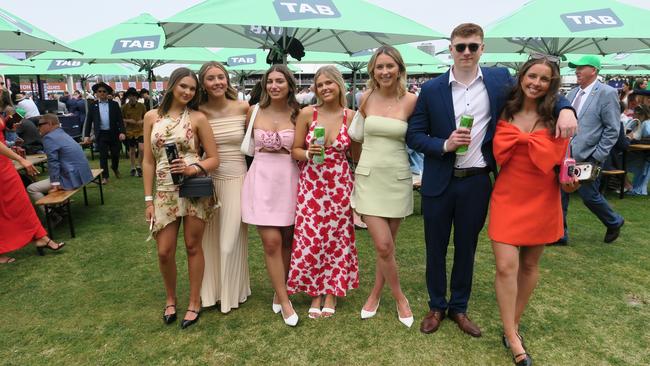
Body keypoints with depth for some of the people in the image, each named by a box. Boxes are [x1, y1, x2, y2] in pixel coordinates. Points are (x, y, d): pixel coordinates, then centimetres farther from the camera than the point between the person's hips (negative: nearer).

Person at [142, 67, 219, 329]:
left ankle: (195, 302, 25)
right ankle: (170, 298, 31)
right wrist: (148, 199, 2)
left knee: (193, 247, 7)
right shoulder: (152, 117, 6)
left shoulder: (197, 118, -1)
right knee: (164, 251, 4)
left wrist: (193, 168, -20)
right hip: (165, 192, 2)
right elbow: (148, 161, 6)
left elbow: (214, 158, 0)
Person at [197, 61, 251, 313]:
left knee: (231, 239, 5)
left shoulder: (243, 108, -2)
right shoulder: (199, 113, -3)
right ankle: (212, 290, 31)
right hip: (208, 179, 1)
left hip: (237, 178, -1)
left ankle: (232, 292, 26)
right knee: (210, 238, 11)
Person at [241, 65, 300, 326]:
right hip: (262, 179, 0)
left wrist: (292, 151, -8)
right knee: (271, 241, -6)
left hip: (289, 180, 0)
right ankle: (285, 302, 7)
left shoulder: (298, 115, 0)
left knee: (287, 240, 8)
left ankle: (279, 291, 28)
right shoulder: (254, 112, 5)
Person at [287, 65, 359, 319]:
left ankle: (331, 292, 27)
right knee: (310, 239, 2)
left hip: (340, 184, 1)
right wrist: (309, 154, -18)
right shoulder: (307, 113, -2)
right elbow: (295, 150, 3)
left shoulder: (350, 116, -1)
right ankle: (315, 292, 23)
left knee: (337, 239, 8)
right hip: (310, 185, 0)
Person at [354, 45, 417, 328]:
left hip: (398, 179, 0)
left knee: (387, 244, 10)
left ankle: (376, 293, 33)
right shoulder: (366, 99, 2)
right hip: (369, 177, 0)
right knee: (383, 245, -6)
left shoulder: (411, 101, -4)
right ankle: (399, 297, 19)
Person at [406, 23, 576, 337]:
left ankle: (459, 308, 35)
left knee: (466, 248, 15)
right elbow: (414, 136, -3)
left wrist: (565, 108, -10)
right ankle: (436, 307, 33)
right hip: (439, 183, -1)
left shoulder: (500, 79, 0)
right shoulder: (431, 89, -4)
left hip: (476, 182, 1)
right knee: (436, 248, 12)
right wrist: (444, 145, -20)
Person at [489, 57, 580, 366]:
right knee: (506, 267, -8)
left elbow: (561, 161, 3)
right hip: (507, 198, -1)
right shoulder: (504, 113, 0)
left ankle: (513, 325, 31)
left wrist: (568, 181, -14)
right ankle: (513, 340, 6)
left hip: (542, 201, 1)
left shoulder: (556, 119, -1)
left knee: (529, 265, 12)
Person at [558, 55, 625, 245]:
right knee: (560, 194, 5)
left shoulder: (607, 93, -8)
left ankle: (614, 222, 34)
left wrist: (598, 156, -13)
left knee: (589, 195, 6)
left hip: (587, 156, -6)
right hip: (565, 155, 6)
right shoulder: (572, 93, 10)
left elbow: (612, 129, -9)